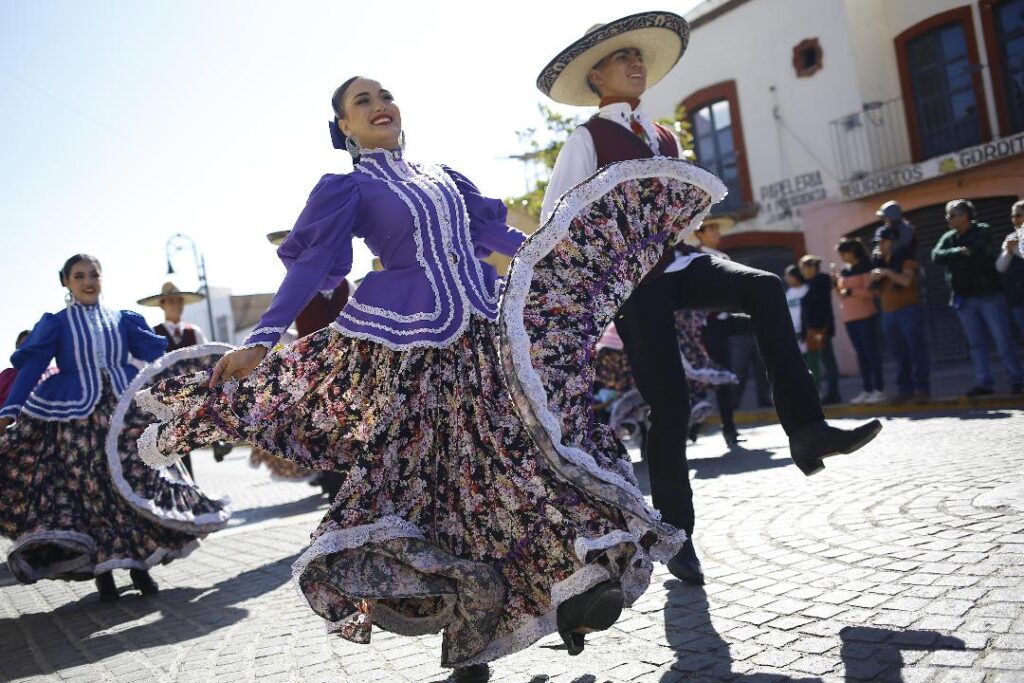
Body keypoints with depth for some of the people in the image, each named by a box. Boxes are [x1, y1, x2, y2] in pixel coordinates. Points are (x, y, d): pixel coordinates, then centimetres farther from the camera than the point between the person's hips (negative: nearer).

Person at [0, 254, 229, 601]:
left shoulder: (124, 320, 10)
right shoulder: (55, 323, 5)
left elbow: (158, 357, 7)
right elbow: (31, 367, -5)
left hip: (125, 412, 2)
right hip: (77, 417, -1)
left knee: (136, 485, -2)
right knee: (89, 489, 0)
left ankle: (139, 564, 10)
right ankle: (101, 568, 10)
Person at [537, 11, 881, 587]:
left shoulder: (666, 139, 20)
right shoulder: (588, 140, 1)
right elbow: (554, 221, -2)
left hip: (678, 263, 6)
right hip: (630, 276, -5)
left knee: (765, 288, -24)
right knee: (669, 402, -9)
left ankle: (806, 428, -24)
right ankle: (676, 534, 6)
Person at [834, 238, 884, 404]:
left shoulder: (865, 267, -6)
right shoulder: (844, 271, 15)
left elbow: (870, 292, -14)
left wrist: (850, 292, -22)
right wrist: (837, 285, 2)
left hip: (865, 316, -7)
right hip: (849, 318, 7)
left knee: (871, 351, -4)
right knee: (860, 353, 9)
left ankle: (879, 389, -1)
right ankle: (866, 389, 13)